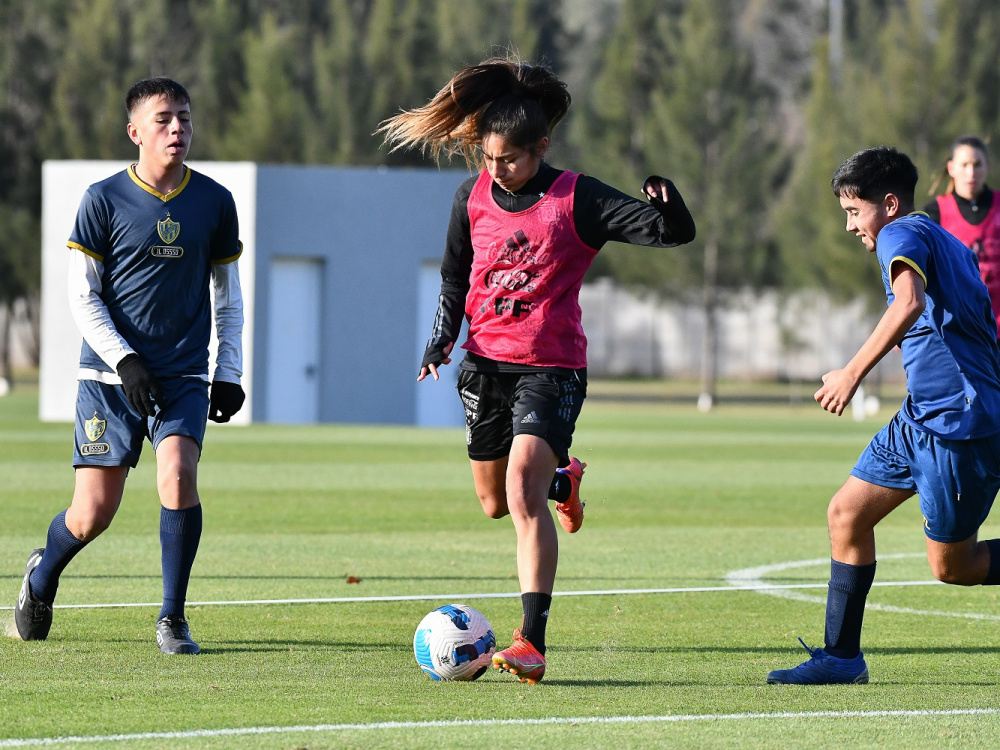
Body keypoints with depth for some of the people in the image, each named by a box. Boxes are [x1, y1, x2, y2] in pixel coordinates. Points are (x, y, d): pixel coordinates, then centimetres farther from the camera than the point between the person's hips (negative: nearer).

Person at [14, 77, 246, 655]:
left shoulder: (215, 202, 4)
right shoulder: (105, 200, -3)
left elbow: (228, 293, 14)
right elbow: (83, 297, -2)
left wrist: (230, 372, 6)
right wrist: (125, 359, -14)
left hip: (185, 377, 1)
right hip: (111, 376, -1)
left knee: (179, 476, -24)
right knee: (93, 514, -2)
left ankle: (173, 619, -10)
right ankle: (43, 574, 33)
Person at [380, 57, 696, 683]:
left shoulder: (576, 199, -11)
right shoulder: (473, 197, 4)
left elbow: (674, 232, -13)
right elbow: (456, 277, 18)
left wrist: (667, 204, -36)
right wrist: (442, 340, 3)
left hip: (551, 367, -6)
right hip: (485, 362, 6)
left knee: (523, 494, -22)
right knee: (495, 502, 15)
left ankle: (532, 643, -24)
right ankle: (562, 478, 51)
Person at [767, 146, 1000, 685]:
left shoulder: (904, 234, -10)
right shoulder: (948, 245, 19)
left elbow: (909, 301, -31)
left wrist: (854, 372, -32)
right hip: (923, 415, 10)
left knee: (951, 565, -3)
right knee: (846, 513, 7)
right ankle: (841, 656, 10)